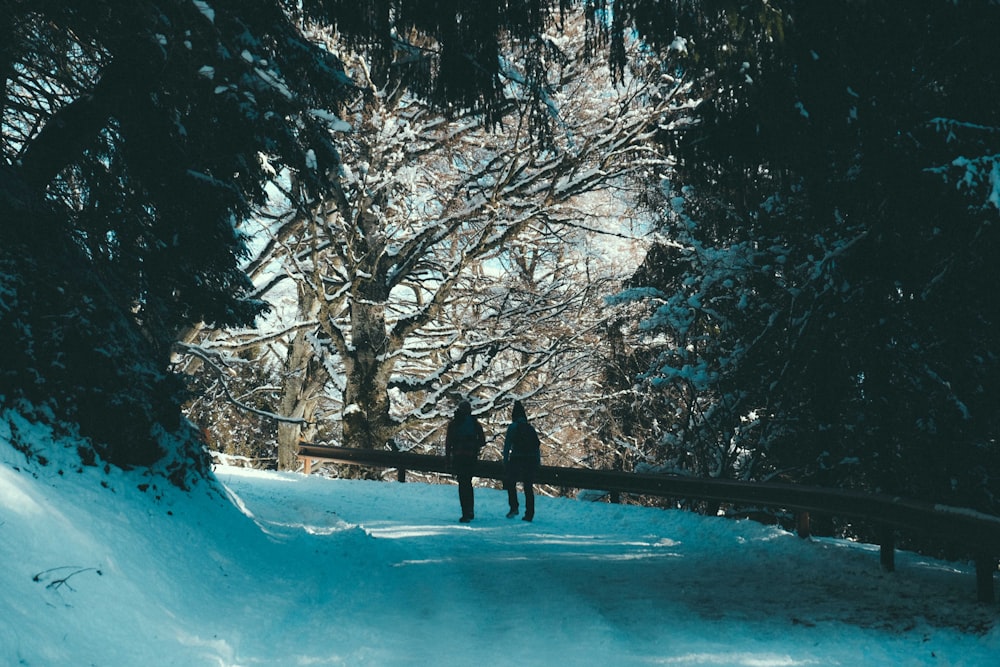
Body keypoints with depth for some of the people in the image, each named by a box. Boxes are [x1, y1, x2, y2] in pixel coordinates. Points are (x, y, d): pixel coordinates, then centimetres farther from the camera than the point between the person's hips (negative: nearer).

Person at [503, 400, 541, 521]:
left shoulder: (513, 427, -1)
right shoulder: (531, 428, 13)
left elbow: (507, 444, -6)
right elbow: (537, 446, 12)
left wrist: (505, 460, -4)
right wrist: (538, 462, 16)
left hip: (516, 459, -4)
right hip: (531, 460, 4)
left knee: (510, 482, 13)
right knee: (528, 487, 7)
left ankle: (514, 507, -3)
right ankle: (529, 514, 3)